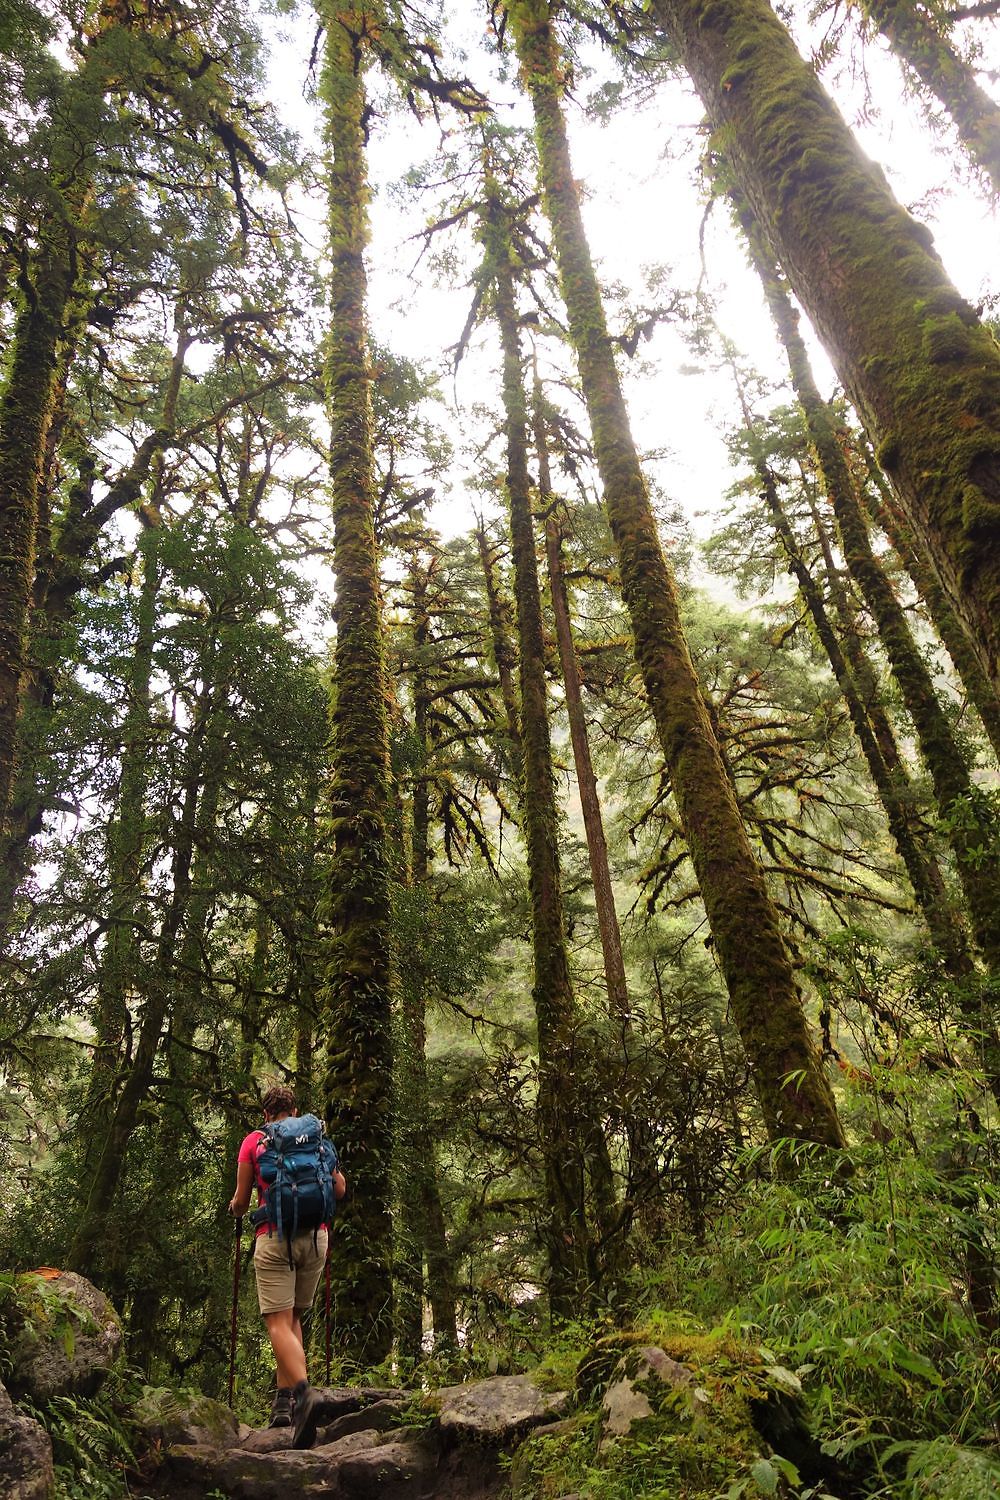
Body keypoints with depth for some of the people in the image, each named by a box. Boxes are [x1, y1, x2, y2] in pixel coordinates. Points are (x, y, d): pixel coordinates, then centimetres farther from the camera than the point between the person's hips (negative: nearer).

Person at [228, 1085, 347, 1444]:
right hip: (315, 1236, 3)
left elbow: (240, 1203, 8)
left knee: (279, 1322, -4)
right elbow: (339, 1190, 12)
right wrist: (337, 1175, 34)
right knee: (293, 1317, 18)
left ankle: (303, 1391, -24)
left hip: (274, 1237, -3)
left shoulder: (254, 1141, 6)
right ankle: (284, 1398, 13)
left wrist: (234, 1207, 30)